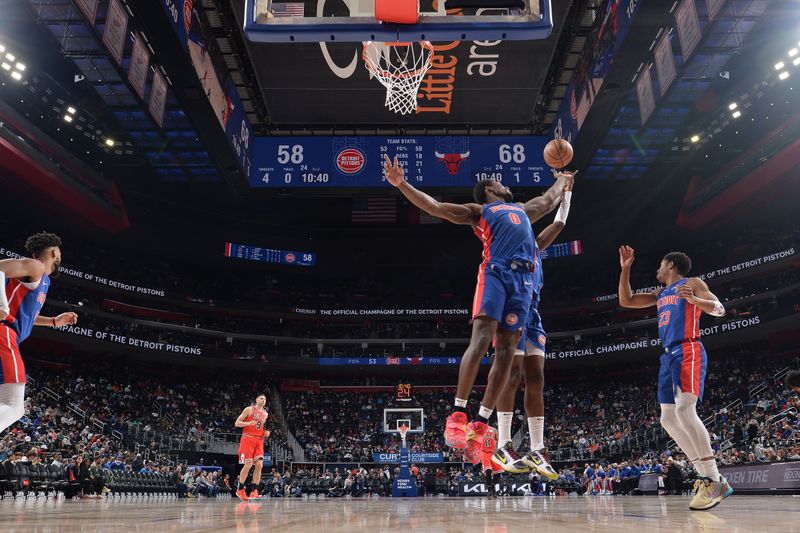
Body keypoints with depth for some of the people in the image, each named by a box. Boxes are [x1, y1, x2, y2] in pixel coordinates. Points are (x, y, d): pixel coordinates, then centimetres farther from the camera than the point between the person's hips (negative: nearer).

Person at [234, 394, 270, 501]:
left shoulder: (265, 413, 15)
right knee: (248, 465, -10)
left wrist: (266, 433, 6)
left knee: (259, 465, -7)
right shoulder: (249, 409, -2)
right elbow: (237, 423, -5)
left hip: (259, 441, 5)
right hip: (248, 439, -5)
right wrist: (249, 423, -22)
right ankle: (240, 490, 6)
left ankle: (254, 491, -2)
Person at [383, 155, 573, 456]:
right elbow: (435, 207, 10)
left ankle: (480, 425, -3)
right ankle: (457, 415, -18)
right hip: (495, 272, -5)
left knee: (506, 350, -5)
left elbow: (550, 201, 57)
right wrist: (401, 184, -1)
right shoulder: (478, 211, 20)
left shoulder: (522, 209, 38)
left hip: (524, 279, 5)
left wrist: (562, 180, 73)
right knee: (480, 340, -20)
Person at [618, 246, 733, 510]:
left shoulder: (692, 283, 4)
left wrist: (694, 300, -26)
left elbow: (719, 309, -6)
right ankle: (711, 479, 3)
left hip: (687, 352, -9)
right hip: (669, 356, 9)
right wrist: (625, 269, 20)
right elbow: (626, 301, 25)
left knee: (684, 409, -25)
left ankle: (714, 480, -23)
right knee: (669, 419, 2)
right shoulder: (660, 294, 25)